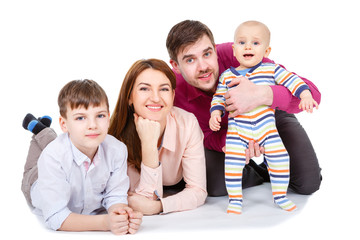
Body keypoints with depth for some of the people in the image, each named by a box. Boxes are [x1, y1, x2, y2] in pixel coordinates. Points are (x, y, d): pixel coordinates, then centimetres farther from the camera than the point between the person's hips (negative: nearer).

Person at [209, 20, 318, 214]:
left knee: (280, 158, -4)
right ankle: (235, 199, 7)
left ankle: (280, 195, 16)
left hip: (266, 127, 0)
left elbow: (291, 80, 2)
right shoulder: (226, 76, 7)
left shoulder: (271, 70, 3)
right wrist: (215, 113, -4)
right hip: (237, 129, 0)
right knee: (232, 161, -10)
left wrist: (305, 95, -11)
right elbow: (219, 97, 12)